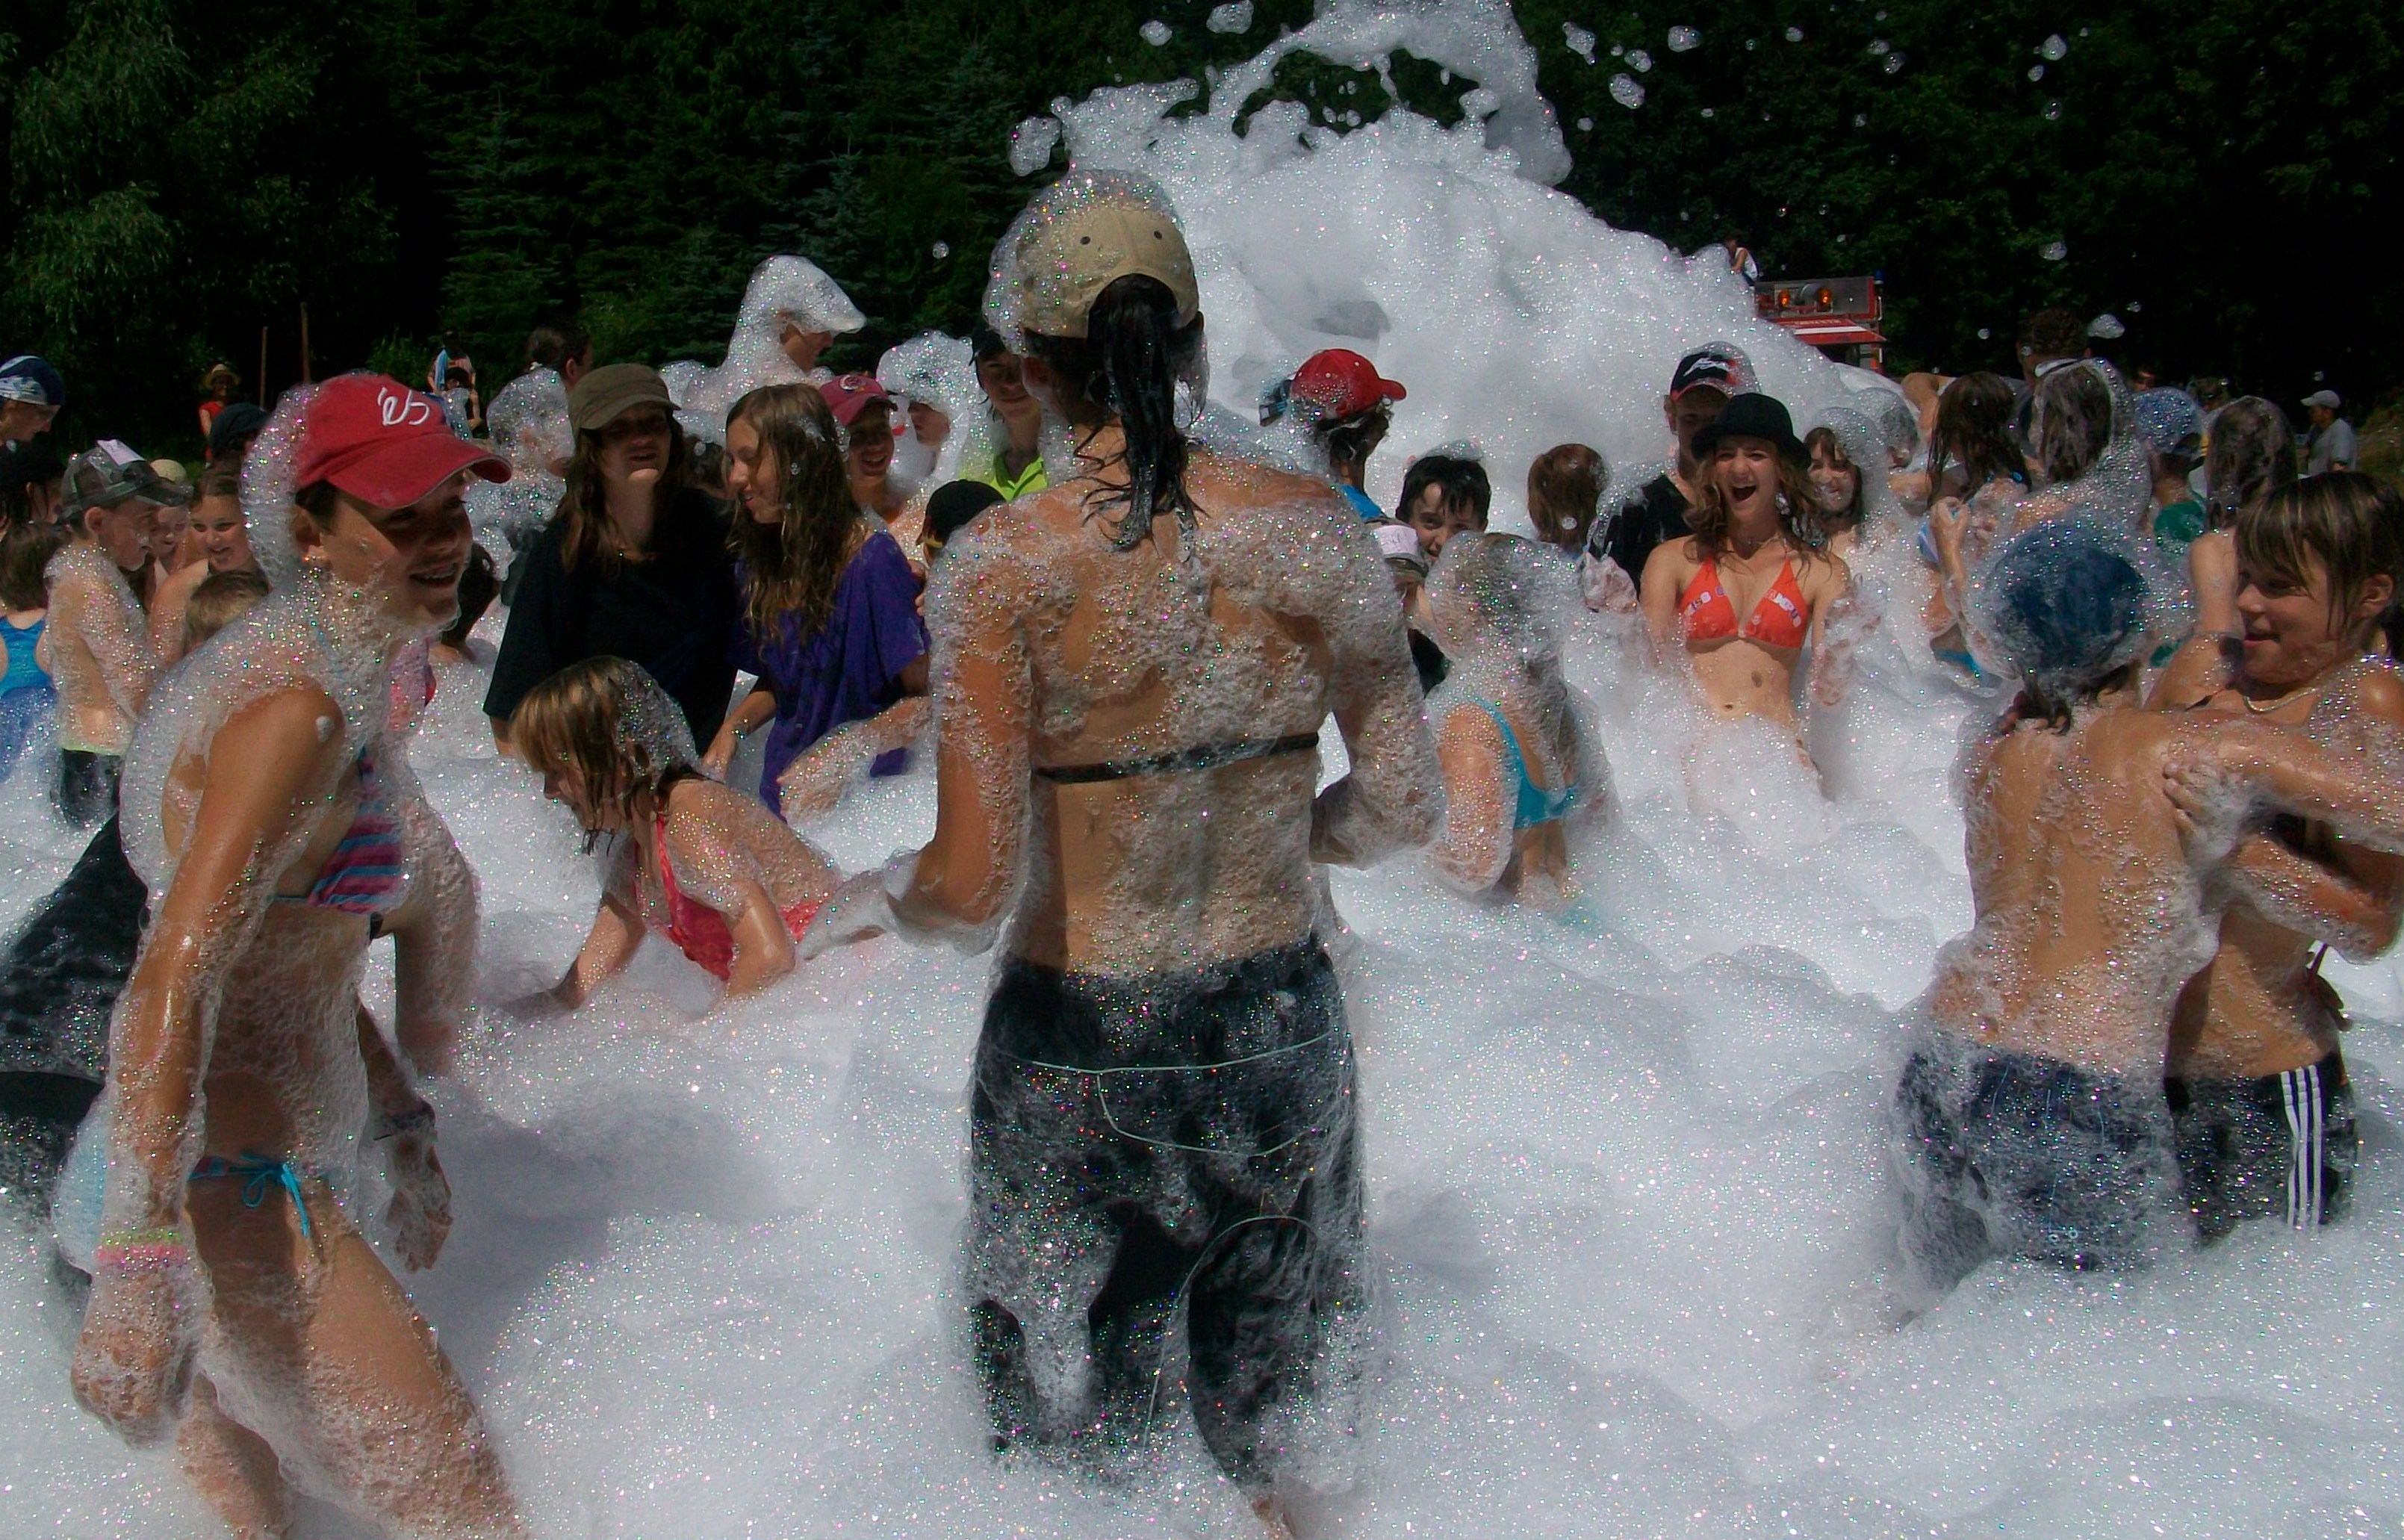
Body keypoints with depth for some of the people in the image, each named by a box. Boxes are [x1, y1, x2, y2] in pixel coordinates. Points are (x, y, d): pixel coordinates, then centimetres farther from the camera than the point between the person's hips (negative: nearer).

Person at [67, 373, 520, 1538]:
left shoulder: (340, 695, 12)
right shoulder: (294, 709, -19)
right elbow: (178, 973, -28)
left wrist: (403, 1130, 22)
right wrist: (138, 1264, -33)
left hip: (275, 1172, 10)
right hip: (233, 1193, -10)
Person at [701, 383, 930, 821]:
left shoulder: (871, 558, -11)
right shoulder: (764, 562, 11)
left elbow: (930, 695, -12)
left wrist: (847, 752, -23)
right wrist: (730, 731, 5)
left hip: (859, 799, -5)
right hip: (782, 799, 6)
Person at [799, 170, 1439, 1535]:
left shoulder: (1008, 562, -17)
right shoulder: (1314, 527, -7)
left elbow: (976, 885, -20)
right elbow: (1408, 807, -1)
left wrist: (871, 900, 1)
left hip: (1085, 1061, -3)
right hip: (1283, 1038, 3)